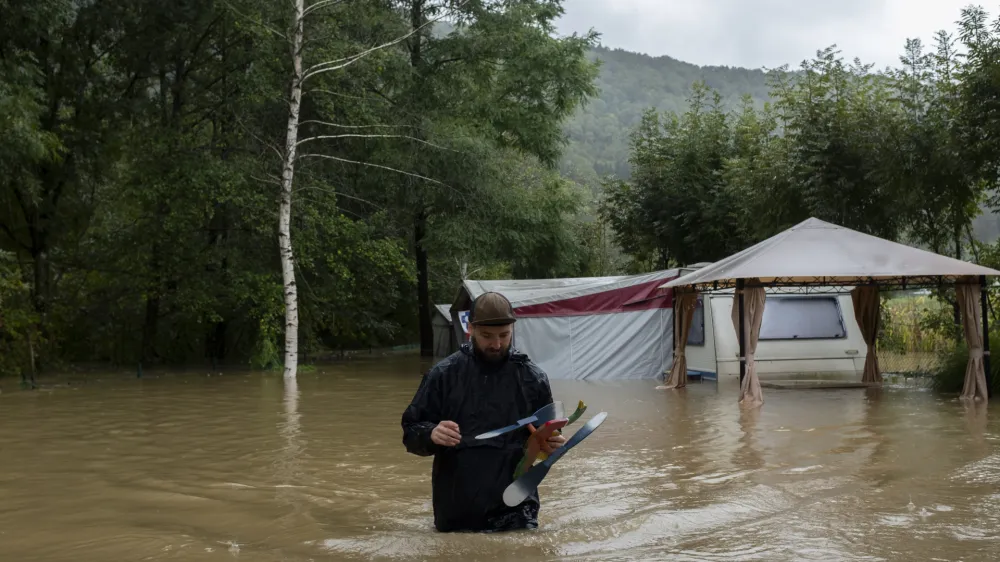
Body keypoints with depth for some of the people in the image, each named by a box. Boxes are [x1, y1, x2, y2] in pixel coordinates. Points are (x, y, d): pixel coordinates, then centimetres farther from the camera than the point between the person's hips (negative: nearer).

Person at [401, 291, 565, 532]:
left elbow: (546, 439, 11)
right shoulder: (443, 374, 0)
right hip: (456, 511, 0)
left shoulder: (533, 378, 2)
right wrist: (431, 434, -21)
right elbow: (411, 432, 2)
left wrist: (552, 444, -13)